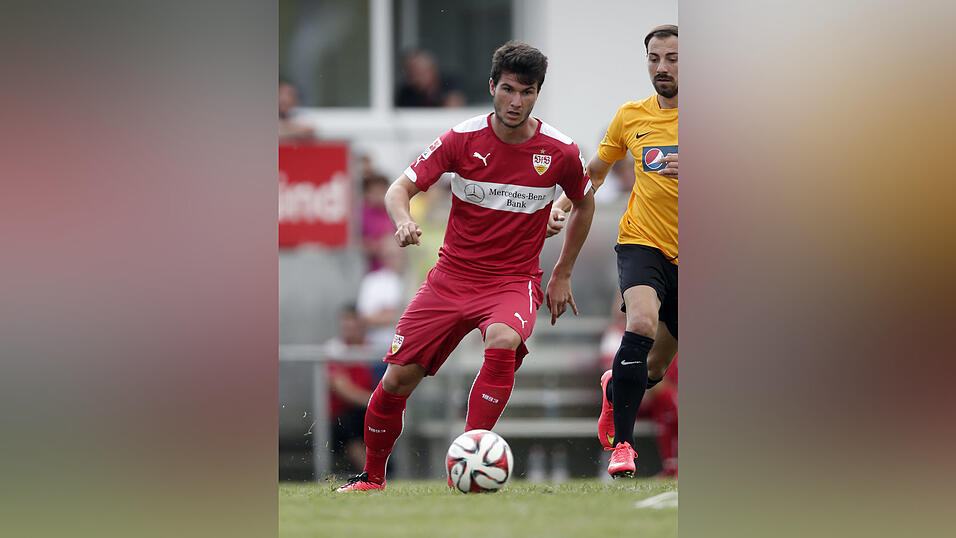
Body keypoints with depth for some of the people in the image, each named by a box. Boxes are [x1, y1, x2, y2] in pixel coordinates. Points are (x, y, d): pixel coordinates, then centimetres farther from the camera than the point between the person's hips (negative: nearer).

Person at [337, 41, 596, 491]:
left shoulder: (561, 152, -5)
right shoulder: (462, 139, -6)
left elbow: (583, 205, 14)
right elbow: (401, 188, -4)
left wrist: (562, 276, 14)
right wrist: (403, 221, -28)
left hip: (515, 281, -1)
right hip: (452, 278, 2)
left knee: (502, 342, -36)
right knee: (399, 376, -4)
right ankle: (372, 478, 21)